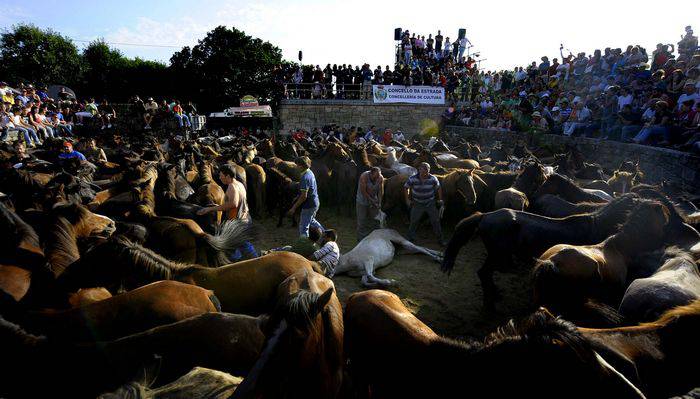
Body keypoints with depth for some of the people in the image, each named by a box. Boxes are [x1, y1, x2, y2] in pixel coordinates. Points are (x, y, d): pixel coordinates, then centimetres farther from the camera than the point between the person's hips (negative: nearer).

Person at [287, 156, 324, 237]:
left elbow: (304, 196, -26)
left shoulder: (305, 178, -24)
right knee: (311, 221, 30)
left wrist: (294, 208, -20)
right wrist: (297, 197, 23)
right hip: (315, 203, 10)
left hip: (309, 205, -10)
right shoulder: (310, 173, 6)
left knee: (303, 226, 2)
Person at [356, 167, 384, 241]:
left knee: (375, 219, 8)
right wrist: (371, 200, -21)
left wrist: (379, 202, -16)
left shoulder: (381, 178, -15)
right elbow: (363, 192, -24)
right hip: (362, 200, -4)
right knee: (362, 219, 2)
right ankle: (361, 239, 14)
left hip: (374, 199, 4)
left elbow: (381, 191, -7)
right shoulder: (364, 177, -28)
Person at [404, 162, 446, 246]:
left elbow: (438, 188, 2)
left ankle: (440, 239, 21)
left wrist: (440, 200, 4)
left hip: (430, 203, 1)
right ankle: (410, 239, 24)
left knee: (436, 221, 5)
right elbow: (406, 187, -1)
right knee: (413, 222, 5)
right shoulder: (412, 179, -18)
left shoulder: (433, 179, -16)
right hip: (418, 204, -1)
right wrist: (407, 199, -1)